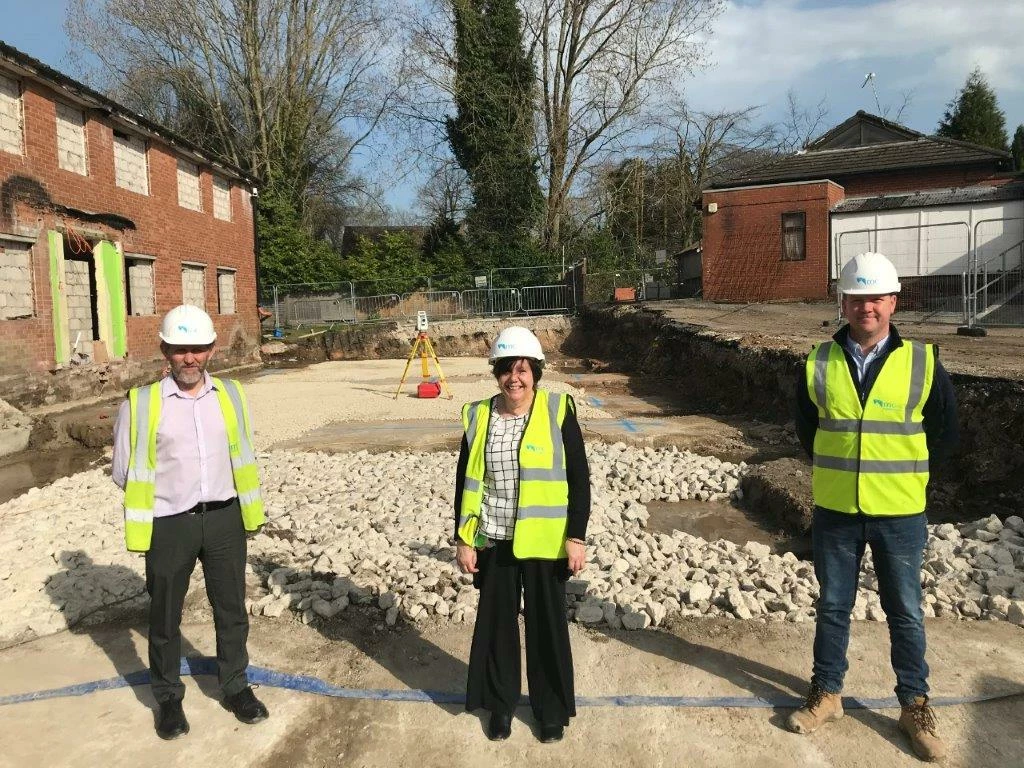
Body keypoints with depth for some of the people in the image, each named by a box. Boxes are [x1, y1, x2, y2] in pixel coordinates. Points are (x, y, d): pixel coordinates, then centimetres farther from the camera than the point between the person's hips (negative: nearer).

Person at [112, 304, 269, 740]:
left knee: (231, 610, 15)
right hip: (168, 525, -2)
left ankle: (235, 687, 35)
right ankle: (168, 698, 36)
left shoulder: (230, 395, 0)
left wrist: (247, 509, 7)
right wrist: (165, 492, 5)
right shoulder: (141, 403, -11)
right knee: (165, 617, 15)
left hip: (223, 519, 3)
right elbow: (124, 470, -1)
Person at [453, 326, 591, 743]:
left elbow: (579, 479, -6)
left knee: (547, 624, 11)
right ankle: (500, 703, 35)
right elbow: (466, 482, 4)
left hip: (543, 541, -2)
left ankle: (552, 708, 32)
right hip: (493, 542, 2)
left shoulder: (558, 411, -9)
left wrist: (576, 537, -10)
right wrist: (463, 540, 1)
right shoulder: (478, 416, -1)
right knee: (496, 621, 14)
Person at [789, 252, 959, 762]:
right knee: (832, 606, 14)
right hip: (834, 511, 1)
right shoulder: (818, 364, -3)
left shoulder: (923, 363, -6)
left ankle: (915, 705, 31)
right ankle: (826, 693, 31)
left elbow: (946, 436, 6)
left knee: (905, 613, 13)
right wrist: (837, 470, 10)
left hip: (900, 514, -1)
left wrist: (902, 472, 7)